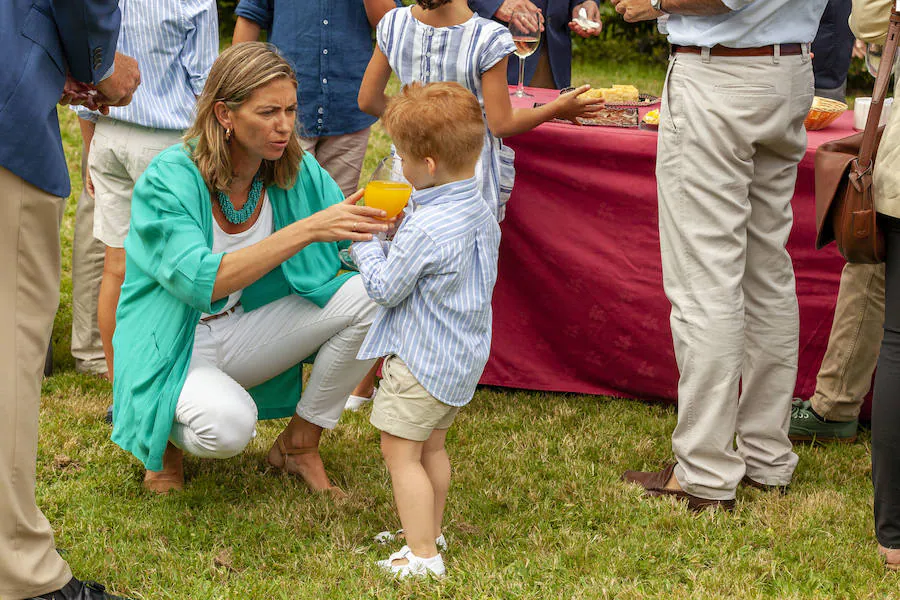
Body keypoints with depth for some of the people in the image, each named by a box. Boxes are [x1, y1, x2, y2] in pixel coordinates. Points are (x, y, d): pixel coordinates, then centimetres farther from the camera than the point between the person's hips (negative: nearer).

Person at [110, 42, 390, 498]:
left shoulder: (298, 171, -5)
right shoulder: (170, 179, -23)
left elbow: (359, 240, -5)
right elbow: (201, 281, -36)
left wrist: (388, 225, -29)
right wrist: (306, 230, -42)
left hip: (242, 335, 6)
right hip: (171, 349, -6)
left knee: (370, 296, -16)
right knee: (228, 425, -38)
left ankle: (299, 444, 1)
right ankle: (168, 435, 2)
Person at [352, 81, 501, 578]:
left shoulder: (425, 229, -27)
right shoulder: (481, 214, 1)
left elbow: (384, 287, -18)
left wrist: (365, 242, -2)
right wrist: (395, 233, 13)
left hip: (421, 361, -9)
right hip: (465, 359, 10)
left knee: (401, 452, -1)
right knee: (432, 446, 23)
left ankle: (423, 556, 0)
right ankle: (430, 531, 35)